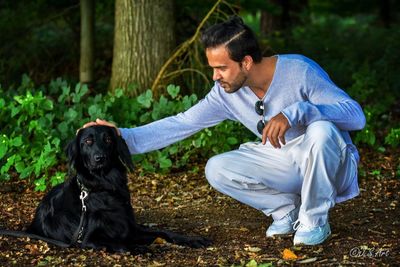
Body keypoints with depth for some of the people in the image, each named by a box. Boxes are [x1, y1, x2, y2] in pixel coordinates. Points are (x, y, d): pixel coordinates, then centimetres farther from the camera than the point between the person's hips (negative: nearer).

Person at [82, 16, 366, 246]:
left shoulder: (299, 71, -25)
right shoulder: (226, 93, -8)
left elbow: (356, 115, -30)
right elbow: (182, 124, -4)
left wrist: (294, 112, -43)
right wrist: (124, 136, -14)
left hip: (327, 162, -5)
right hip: (282, 162, 5)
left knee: (321, 130, -38)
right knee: (216, 169, -15)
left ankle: (315, 220, -16)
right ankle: (286, 210, 3)